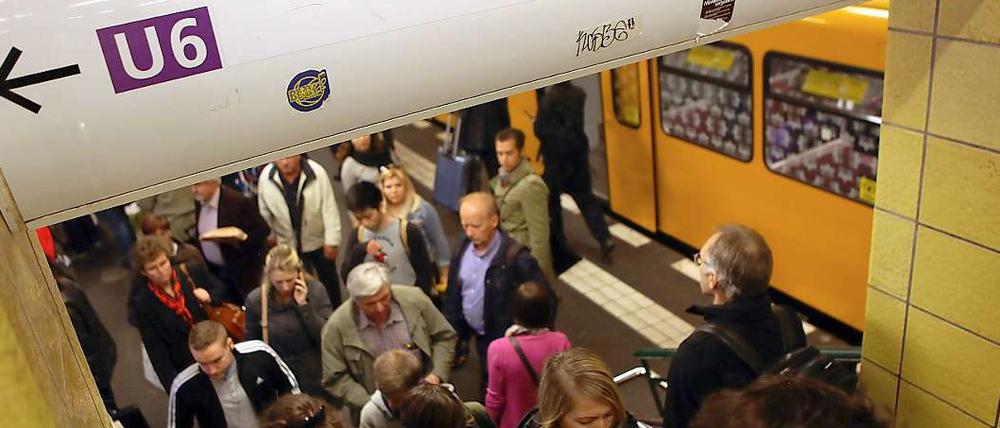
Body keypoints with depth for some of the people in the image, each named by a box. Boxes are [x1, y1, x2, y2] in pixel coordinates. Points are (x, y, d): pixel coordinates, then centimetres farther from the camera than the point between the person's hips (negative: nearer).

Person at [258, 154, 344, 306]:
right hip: (288, 243, 1)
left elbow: (330, 208, -19)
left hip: (318, 239, 0)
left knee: (329, 278, 21)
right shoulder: (266, 176, -19)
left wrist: (332, 241, -15)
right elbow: (264, 211, -3)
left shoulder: (316, 172, -26)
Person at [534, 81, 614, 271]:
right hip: (578, 151, 5)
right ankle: (604, 237, 2)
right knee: (585, 196, 12)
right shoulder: (579, 94, -1)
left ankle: (556, 243, 20)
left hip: (556, 157, -5)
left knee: (552, 201, 11)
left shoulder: (549, 99, -19)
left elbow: (540, 129, -16)